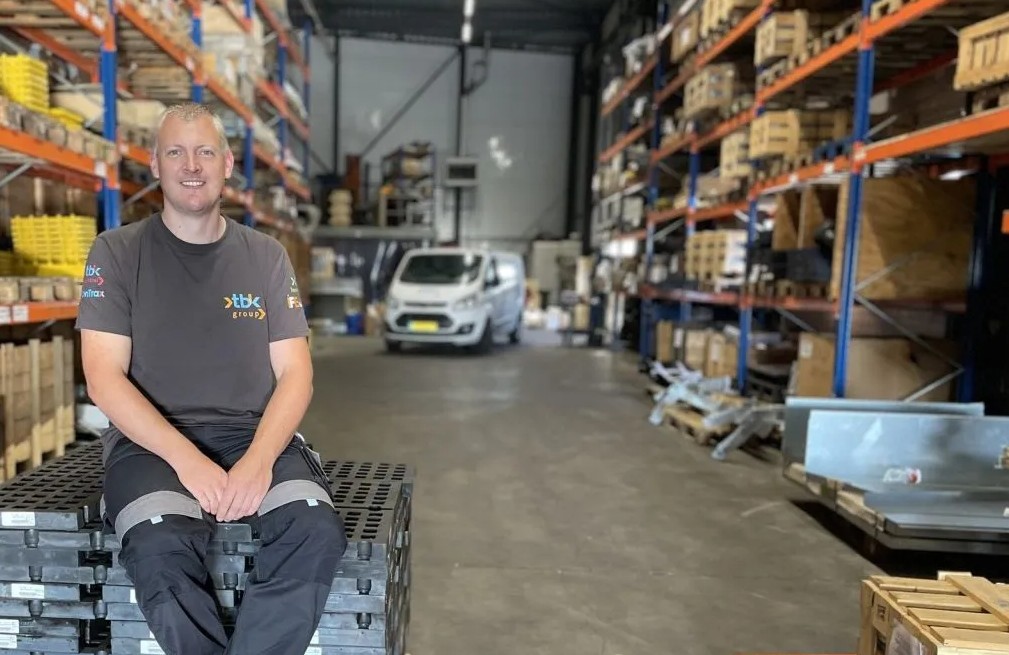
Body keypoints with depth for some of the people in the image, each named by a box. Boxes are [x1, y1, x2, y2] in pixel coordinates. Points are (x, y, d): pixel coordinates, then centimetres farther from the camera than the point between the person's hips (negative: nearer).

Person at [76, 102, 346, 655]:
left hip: (255, 434, 2)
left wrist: (259, 460, -15)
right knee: (158, 548, -32)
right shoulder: (117, 252, 5)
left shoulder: (266, 256, 11)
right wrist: (187, 459, -18)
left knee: (317, 533, -27)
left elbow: (294, 374, 4)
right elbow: (104, 379, -3)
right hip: (151, 438, -1)